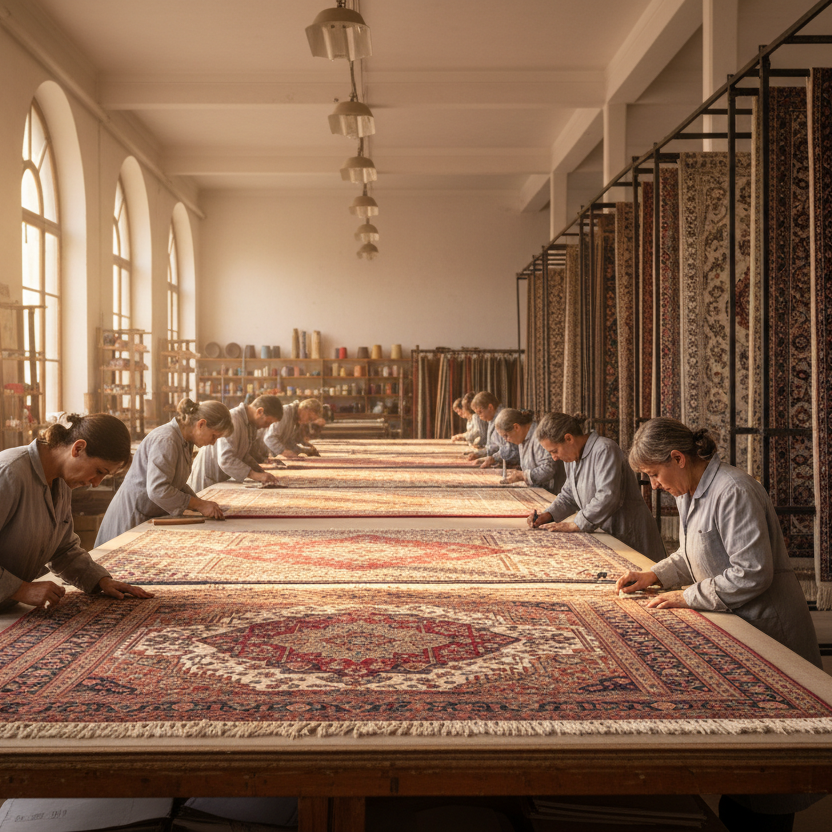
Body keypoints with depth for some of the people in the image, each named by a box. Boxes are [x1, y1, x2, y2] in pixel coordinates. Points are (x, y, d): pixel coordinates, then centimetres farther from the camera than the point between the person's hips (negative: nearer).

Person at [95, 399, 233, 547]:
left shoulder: (185, 442, 7)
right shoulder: (164, 440, -24)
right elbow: (157, 490, -30)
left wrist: (201, 504, 0)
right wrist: (199, 505, -24)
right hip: (132, 518, -9)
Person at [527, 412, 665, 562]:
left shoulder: (605, 450, -17)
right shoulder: (573, 457, 13)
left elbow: (607, 498, -25)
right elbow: (568, 496, 22)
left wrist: (574, 525, -20)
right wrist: (547, 516, 4)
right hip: (604, 534, 8)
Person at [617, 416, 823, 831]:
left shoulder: (734, 492, -23)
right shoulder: (689, 493, 7)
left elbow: (753, 572, -26)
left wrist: (689, 597, -18)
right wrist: (655, 575, 7)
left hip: (767, 626, -9)